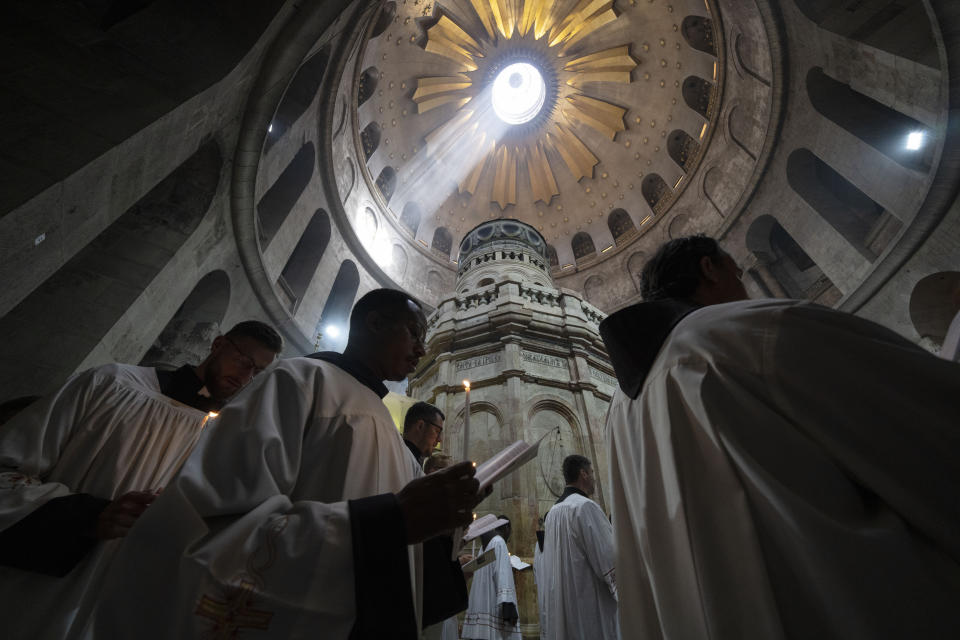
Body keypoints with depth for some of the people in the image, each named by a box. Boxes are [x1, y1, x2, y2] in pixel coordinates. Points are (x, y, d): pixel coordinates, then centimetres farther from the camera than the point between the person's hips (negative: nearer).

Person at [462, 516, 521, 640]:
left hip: (481, 606, 9)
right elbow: (503, 575, -19)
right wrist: (509, 607, -23)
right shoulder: (499, 543, -9)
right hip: (494, 607, -9)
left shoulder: (486, 545, 18)